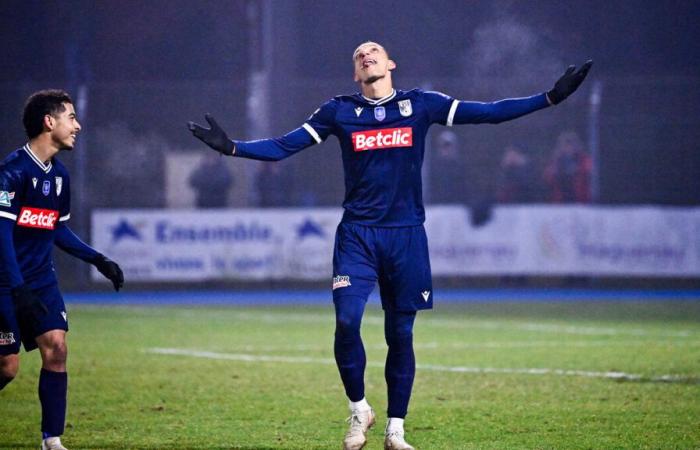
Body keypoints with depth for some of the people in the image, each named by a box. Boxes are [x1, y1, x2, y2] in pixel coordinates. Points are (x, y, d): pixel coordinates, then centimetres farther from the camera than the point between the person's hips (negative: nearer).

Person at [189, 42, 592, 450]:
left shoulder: (421, 105, 5)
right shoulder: (339, 111, 6)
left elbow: (490, 113, 4)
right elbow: (283, 147, 6)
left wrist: (551, 97, -2)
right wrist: (231, 147, -7)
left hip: (406, 236, 1)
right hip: (357, 235, -1)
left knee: (401, 334, 4)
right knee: (346, 321, -16)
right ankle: (359, 410, 5)